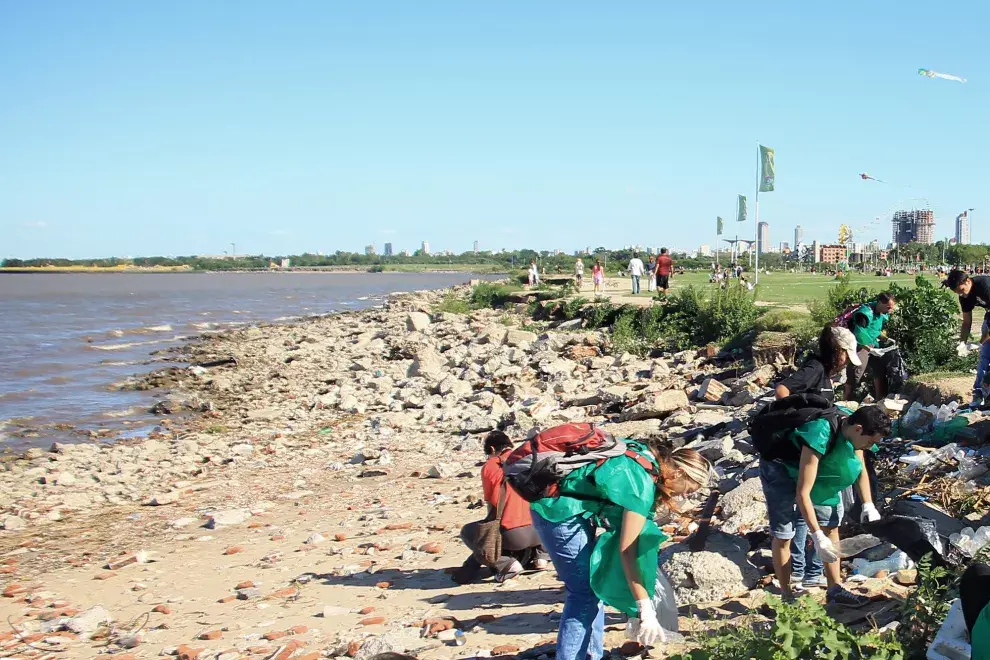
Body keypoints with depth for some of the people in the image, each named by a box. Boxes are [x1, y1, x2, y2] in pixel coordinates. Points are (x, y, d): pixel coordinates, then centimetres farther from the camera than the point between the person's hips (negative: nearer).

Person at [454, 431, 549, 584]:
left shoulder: (489, 466, 4)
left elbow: (491, 506, 9)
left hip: (512, 535, -5)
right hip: (538, 531, 5)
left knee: (467, 533, 21)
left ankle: (506, 563, 1)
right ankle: (538, 555, 17)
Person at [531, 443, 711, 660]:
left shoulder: (647, 457, 6)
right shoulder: (642, 483, -20)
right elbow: (626, 551, -22)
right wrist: (645, 611, -20)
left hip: (571, 508, 10)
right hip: (558, 509, -10)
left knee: (594, 585, 13)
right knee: (585, 591, -9)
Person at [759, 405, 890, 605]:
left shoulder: (851, 428, -17)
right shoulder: (820, 436, -40)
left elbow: (861, 471, 2)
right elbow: (802, 492, -39)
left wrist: (868, 505, -9)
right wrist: (817, 536, -39)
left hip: (819, 473, 8)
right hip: (783, 472, -8)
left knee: (831, 527, 7)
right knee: (783, 535, -6)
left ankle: (835, 591, 16)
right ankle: (787, 597, 5)